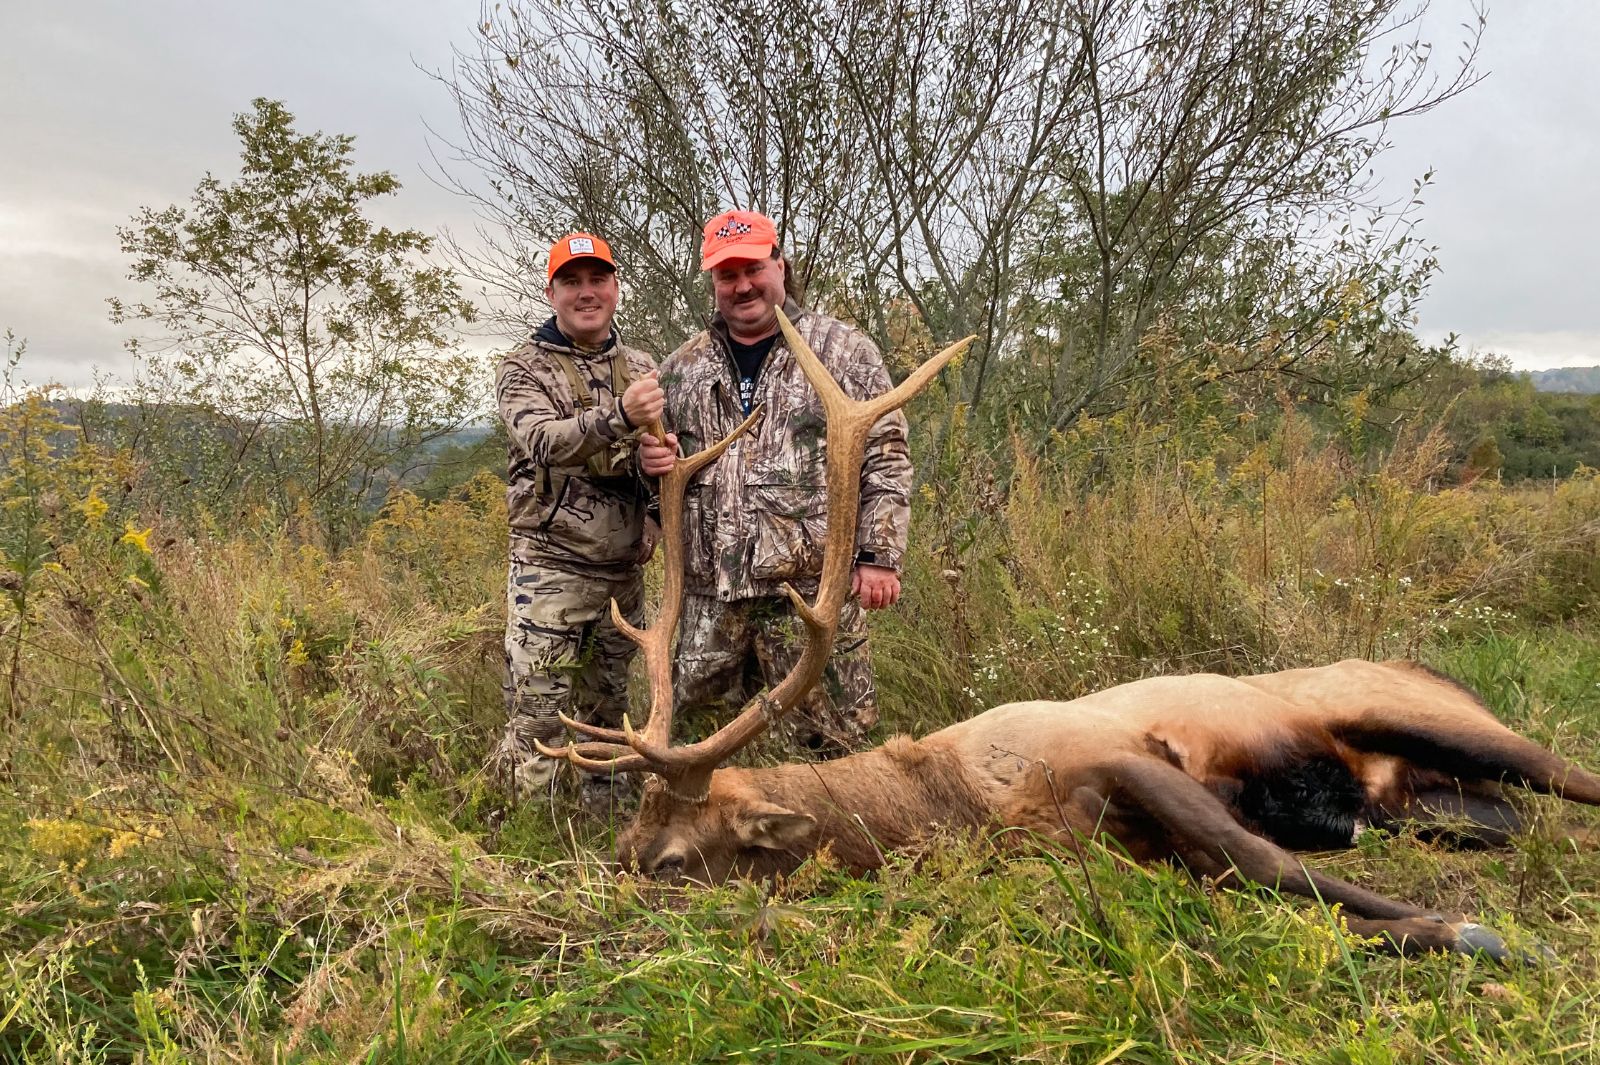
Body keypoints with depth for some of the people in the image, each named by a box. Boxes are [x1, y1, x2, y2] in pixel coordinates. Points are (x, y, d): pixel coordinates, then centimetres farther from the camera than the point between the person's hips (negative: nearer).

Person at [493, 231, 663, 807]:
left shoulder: (642, 368, 10)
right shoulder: (523, 369, -4)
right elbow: (544, 441, -23)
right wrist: (620, 416, -41)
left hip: (624, 571, 5)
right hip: (551, 569, -5)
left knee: (608, 712, 16)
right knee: (537, 720, -3)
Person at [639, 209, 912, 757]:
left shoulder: (845, 351, 2)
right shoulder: (682, 367, 13)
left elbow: (885, 460, -1)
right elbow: (662, 455, 24)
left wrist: (879, 557, -7)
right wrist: (650, 459, -1)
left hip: (811, 586, -4)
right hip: (708, 589, 5)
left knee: (828, 741, 3)